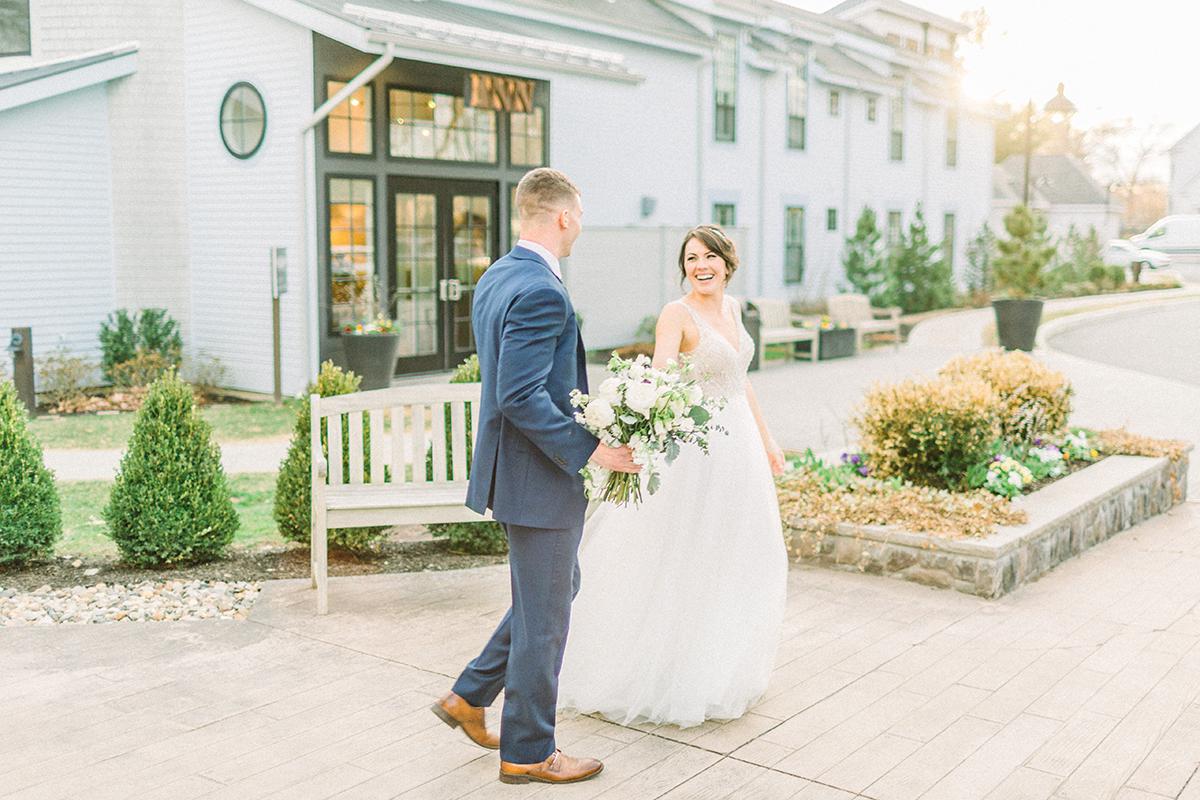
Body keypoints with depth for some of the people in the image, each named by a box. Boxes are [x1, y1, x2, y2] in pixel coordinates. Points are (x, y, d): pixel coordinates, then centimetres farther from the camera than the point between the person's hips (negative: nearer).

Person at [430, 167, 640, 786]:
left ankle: (470, 696, 31)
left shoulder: (495, 278, 9)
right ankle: (528, 752, 22)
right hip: (539, 478, -10)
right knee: (543, 618, 5)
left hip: (511, 467, 10)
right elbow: (521, 397, -28)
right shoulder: (542, 292, -23)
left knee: (557, 592, 25)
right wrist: (590, 450, -22)